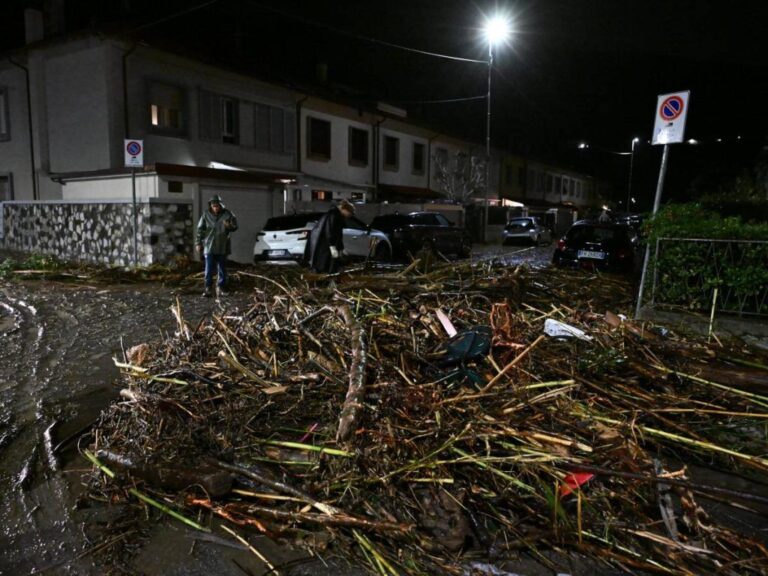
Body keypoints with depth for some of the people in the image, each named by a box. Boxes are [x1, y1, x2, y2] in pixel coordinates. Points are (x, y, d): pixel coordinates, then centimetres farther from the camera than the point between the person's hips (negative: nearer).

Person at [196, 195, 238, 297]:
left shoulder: (227, 214, -3)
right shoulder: (206, 214, -2)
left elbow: (235, 226, 4)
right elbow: (200, 229, 4)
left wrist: (229, 226, -20)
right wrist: (199, 243, 2)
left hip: (222, 247, 1)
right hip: (209, 246, -1)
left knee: (222, 269, 9)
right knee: (209, 269, -3)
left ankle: (220, 287, 19)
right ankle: (208, 288, 1)